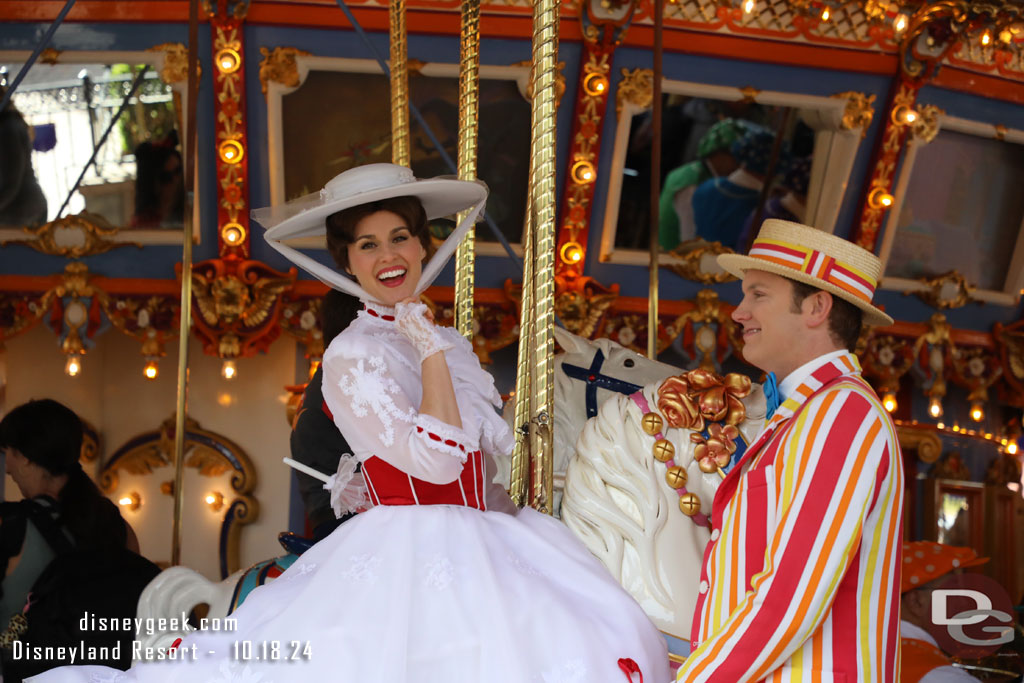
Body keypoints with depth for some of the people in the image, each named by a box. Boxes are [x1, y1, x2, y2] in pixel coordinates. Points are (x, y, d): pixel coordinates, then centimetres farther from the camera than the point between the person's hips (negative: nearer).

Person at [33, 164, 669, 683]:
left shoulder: (450, 342, 17)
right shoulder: (353, 355, -7)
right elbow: (435, 460, -18)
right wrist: (430, 350, -15)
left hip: (479, 541, 8)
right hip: (410, 556, -8)